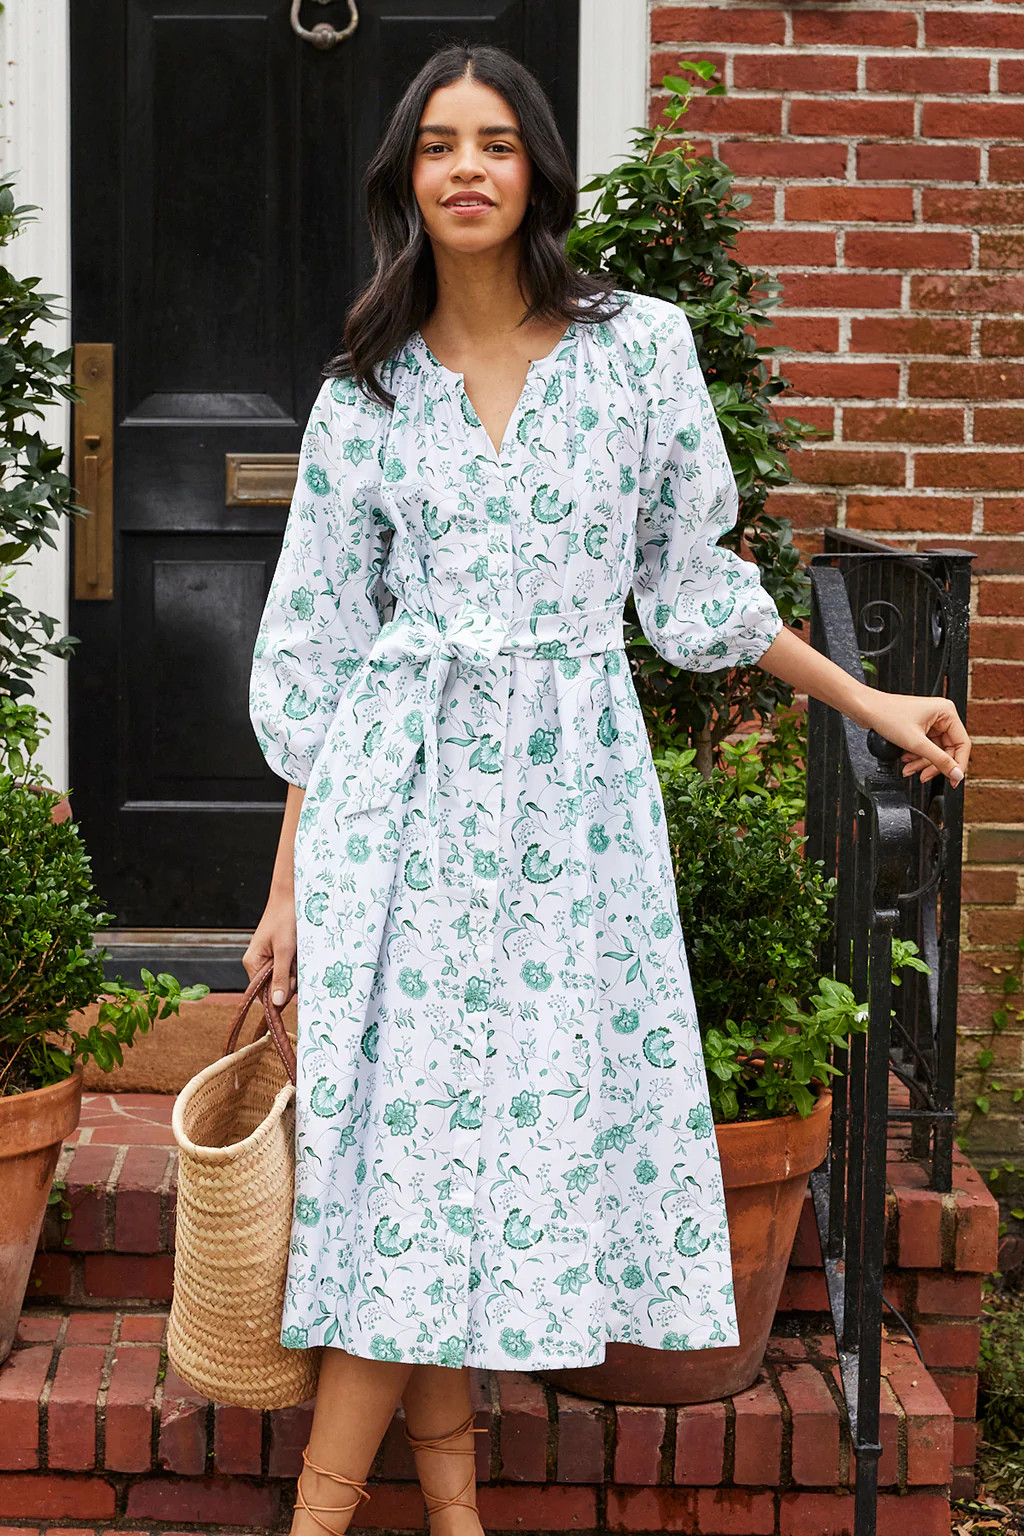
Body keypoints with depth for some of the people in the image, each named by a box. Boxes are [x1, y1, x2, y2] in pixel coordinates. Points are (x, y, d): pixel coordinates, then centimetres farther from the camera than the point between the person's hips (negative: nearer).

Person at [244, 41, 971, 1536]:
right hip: (404, 793, 0)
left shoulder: (640, 345, 3)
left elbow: (692, 580, 11)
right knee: (413, 1116, -3)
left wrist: (868, 701, 10)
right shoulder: (366, 390, 4)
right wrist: (290, 879, 5)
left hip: (572, 790, 0)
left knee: (532, 1114, 0)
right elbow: (315, 643, 6)